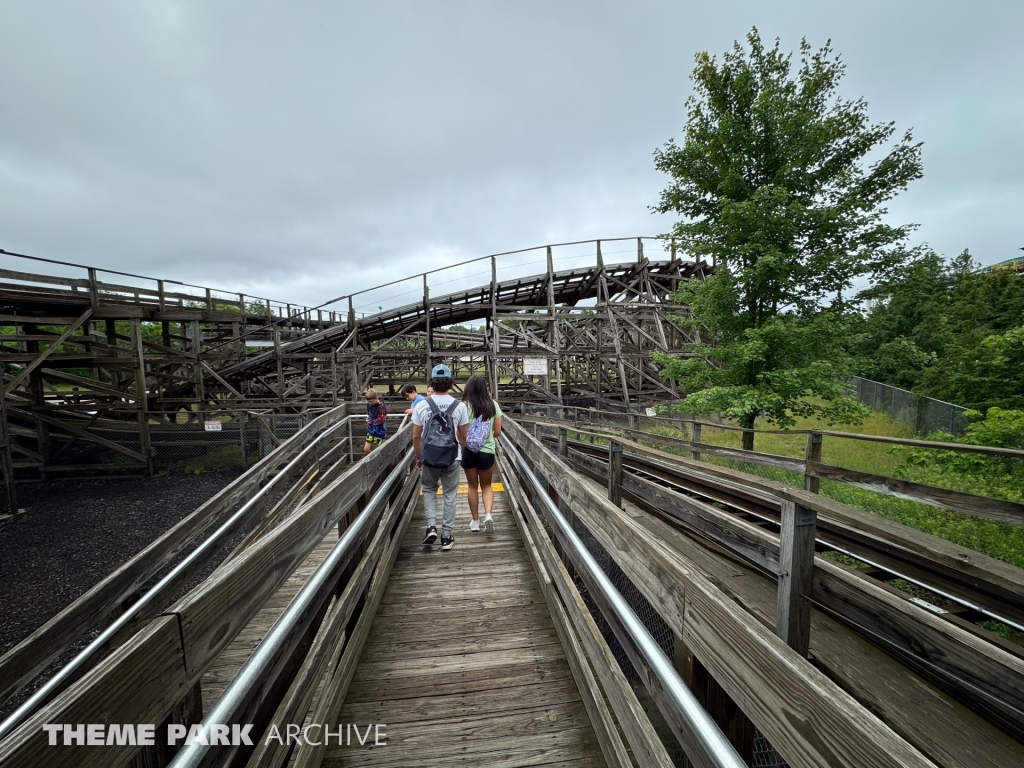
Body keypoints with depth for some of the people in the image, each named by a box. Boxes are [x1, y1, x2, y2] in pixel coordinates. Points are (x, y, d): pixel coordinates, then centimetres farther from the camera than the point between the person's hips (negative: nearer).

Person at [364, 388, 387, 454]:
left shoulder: (381, 406, -22)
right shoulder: (369, 404, 0)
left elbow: (381, 420, -20)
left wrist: (371, 421, -10)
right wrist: (368, 419, -4)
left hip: (379, 432, -7)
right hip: (371, 430, 7)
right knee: (366, 449, 9)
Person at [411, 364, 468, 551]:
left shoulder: (421, 405, -7)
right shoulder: (459, 406, -7)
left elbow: (416, 436, -2)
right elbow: (462, 436, 2)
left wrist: (418, 456, 12)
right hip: (452, 458, 0)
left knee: (428, 490, 23)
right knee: (450, 495, 12)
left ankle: (431, 527, 10)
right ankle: (447, 536, 18)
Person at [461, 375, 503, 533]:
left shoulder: (464, 406, -9)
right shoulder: (493, 405, -2)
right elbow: (497, 432, 1)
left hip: (468, 452, -1)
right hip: (487, 452, 1)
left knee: (472, 486, 15)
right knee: (486, 485, 17)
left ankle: (475, 521, 24)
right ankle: (488, 515, -2)